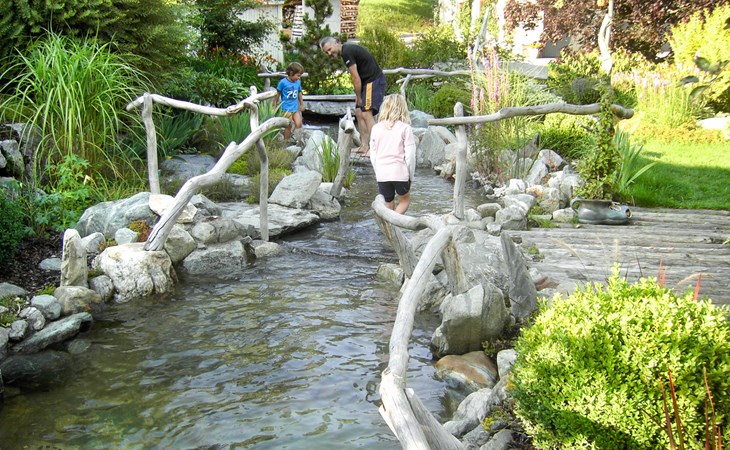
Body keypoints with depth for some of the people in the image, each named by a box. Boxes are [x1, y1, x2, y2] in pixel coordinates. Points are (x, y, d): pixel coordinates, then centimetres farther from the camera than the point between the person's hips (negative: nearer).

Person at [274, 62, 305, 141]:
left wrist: (302, 104, 24)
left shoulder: (298, 82, 5)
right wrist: (275, 105, 5)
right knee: (288, 126, 0)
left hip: (295, 108, 4)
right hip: (286, 108, -4)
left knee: (298, 124, -8)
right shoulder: (283, 82, -10)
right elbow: (278, 94, -1)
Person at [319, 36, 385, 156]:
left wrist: (359, 98, -7)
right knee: (359, 112, 12)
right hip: (367, 82, 10)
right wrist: (358, 96, 9)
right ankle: (364, 146, 14)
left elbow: (356, 78, -16)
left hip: (374, 81, -10)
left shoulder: (347, 52, -16)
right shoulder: (348, 50, 15)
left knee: (366, 113, -16)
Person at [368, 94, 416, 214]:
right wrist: (411, 175, 4)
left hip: (382, 174, 3)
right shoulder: (405, 128, -7)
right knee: (405, 200, 16)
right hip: (400, 173, -3)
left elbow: (373, 156, 5)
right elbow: (410, 155, -8)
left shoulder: (376, 128, 3)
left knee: (388, 206, 16)